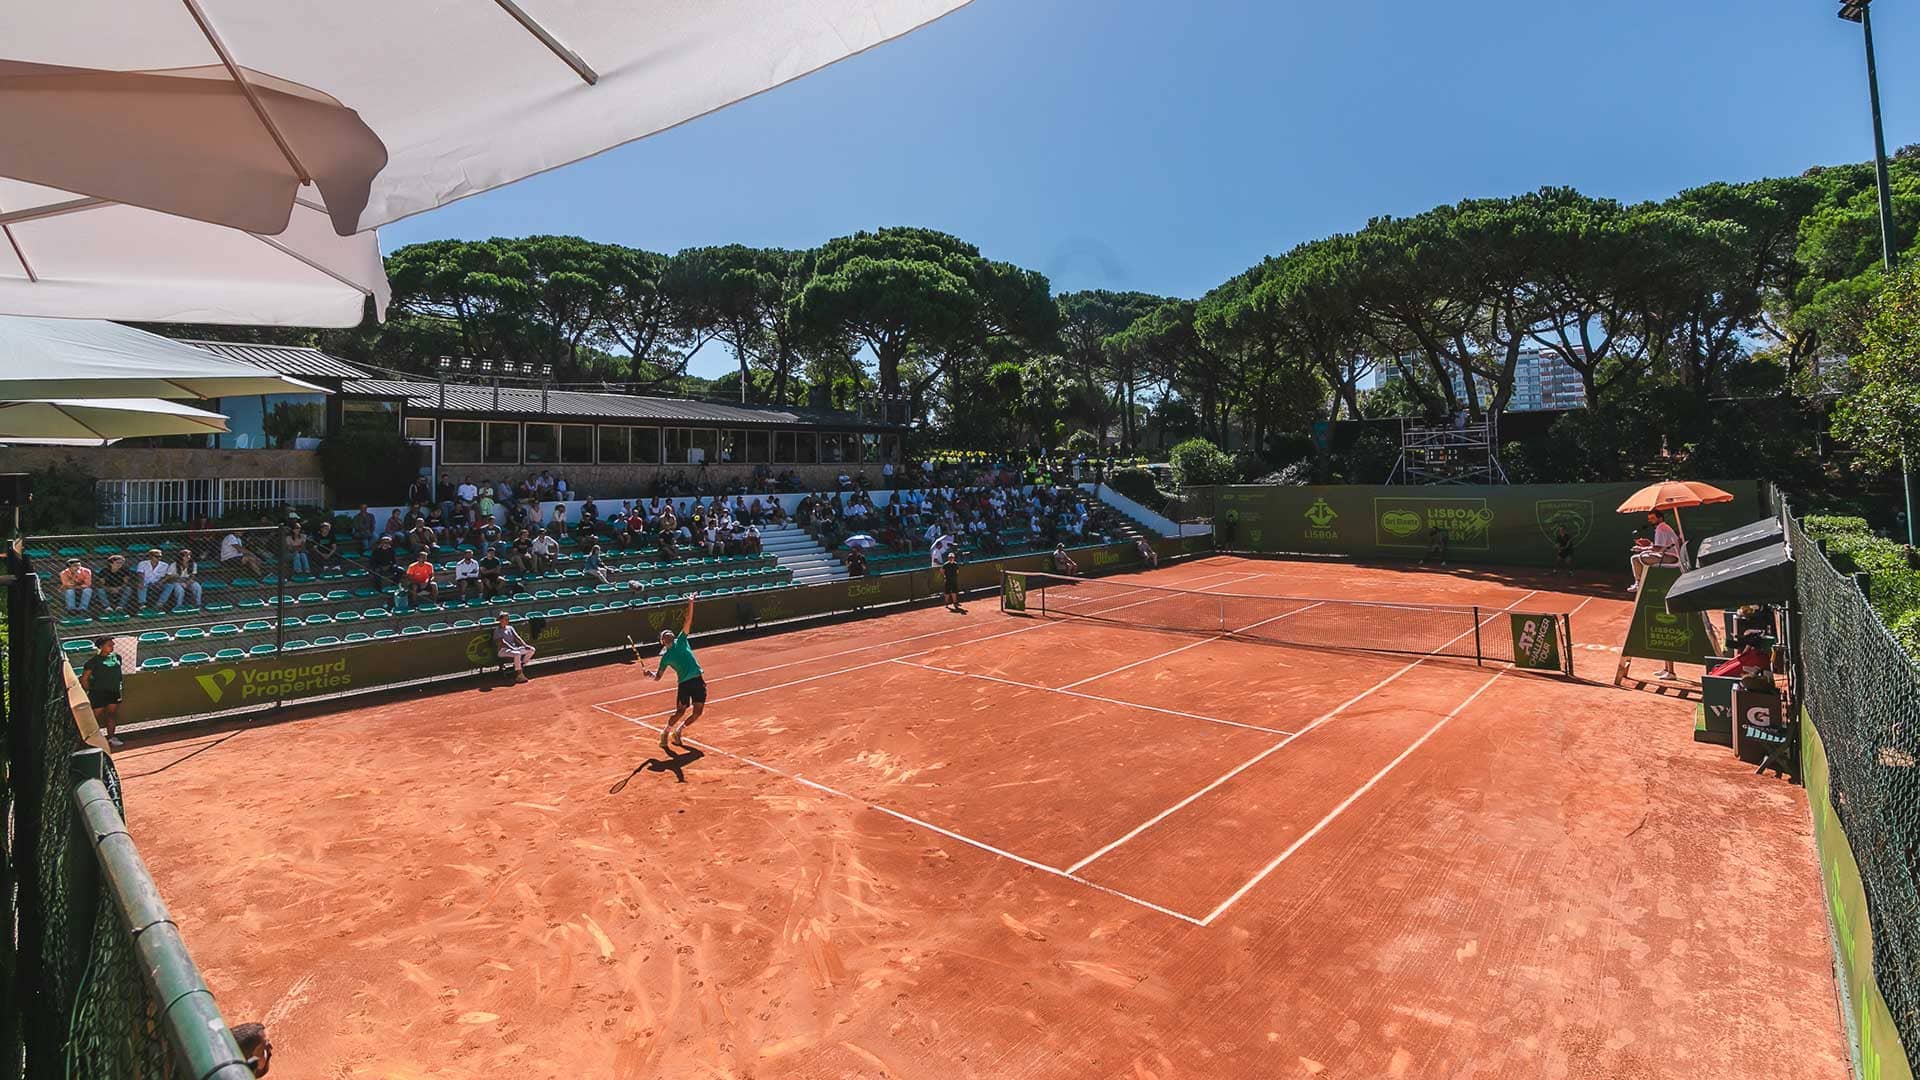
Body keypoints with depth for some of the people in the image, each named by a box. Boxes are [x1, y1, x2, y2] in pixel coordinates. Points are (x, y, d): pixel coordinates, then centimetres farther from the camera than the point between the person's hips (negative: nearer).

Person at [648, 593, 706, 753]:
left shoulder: (681, 641, 10)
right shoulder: (665, 657, 6)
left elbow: (688, 620, 2)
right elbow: (658, 676, 6)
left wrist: (690, 604, -7)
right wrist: (650, 674, -15)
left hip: (698, 680, 3)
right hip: (684, 683, -2)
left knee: (698, 712, 3)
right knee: (680, 712, -6)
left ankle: (679, 731, 24)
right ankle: (665, 734, 18)